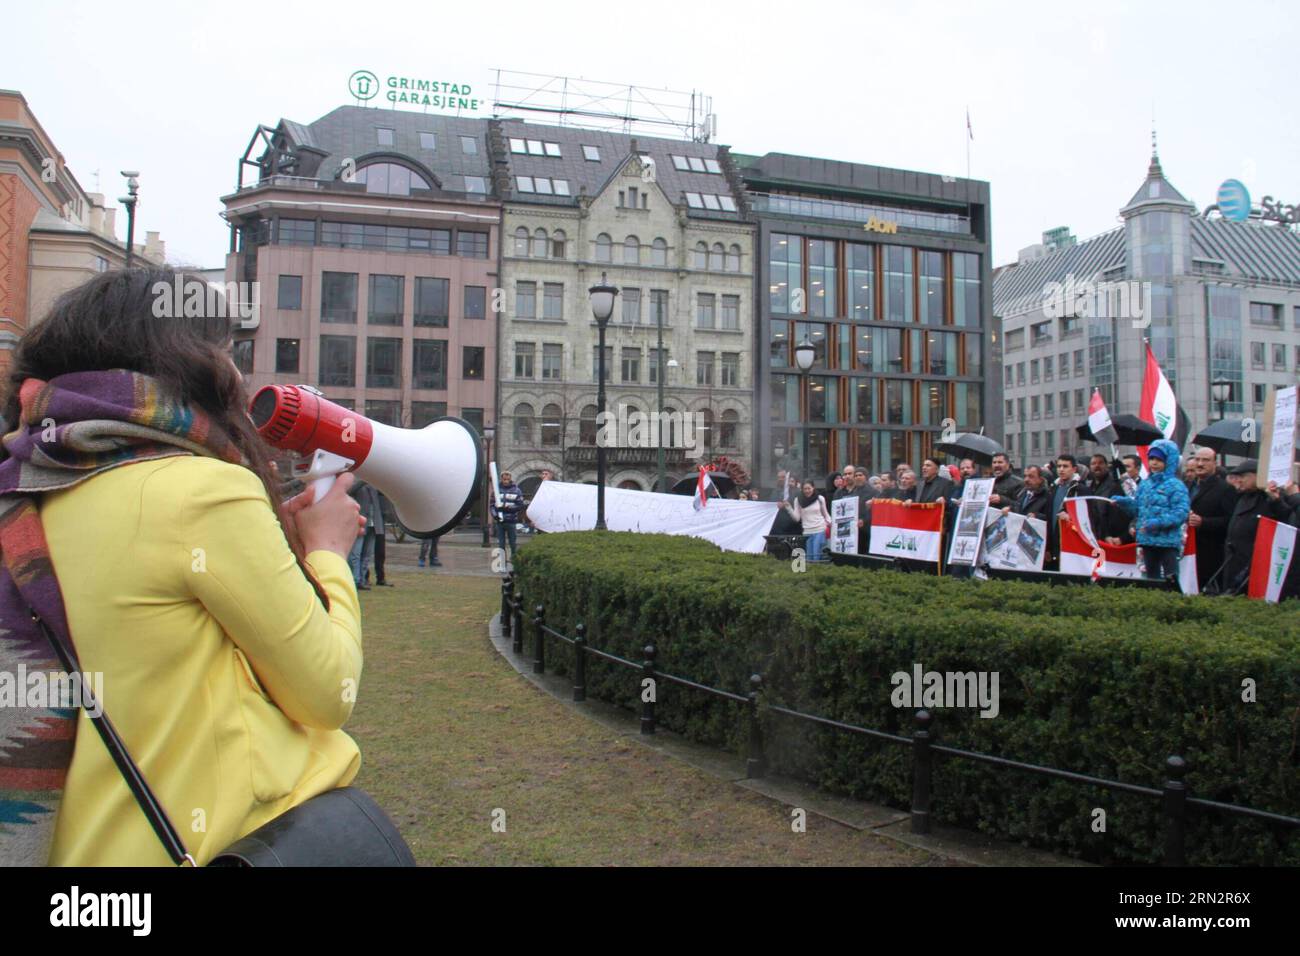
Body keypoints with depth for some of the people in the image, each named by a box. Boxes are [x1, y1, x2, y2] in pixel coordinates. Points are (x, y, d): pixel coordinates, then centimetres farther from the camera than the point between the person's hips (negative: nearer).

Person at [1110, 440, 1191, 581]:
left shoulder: (1175, 486, -7)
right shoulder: (1145, 484, 12)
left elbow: (1181, 512, -16)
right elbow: (1137, 508, 14)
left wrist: (1159, 522, -26)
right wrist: (1123, 501, -3)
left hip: (1168, 541, -7)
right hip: (1147, 540, 7)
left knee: (1171, 577, -9)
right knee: (1151, 575, 15)